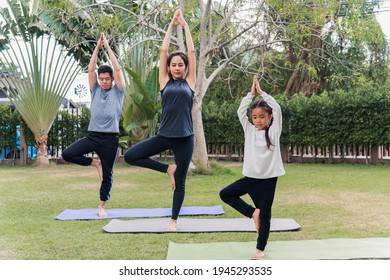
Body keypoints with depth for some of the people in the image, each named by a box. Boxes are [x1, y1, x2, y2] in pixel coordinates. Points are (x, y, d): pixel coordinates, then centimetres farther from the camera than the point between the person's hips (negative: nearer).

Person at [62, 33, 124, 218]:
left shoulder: (117, 92, 3)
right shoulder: (95, 90, 10)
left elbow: (117, 69, -5)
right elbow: (90, 69, 2)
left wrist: (108, 47, -3)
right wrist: (97, 47, -2)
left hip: (110, 138, -3)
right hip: (92, 135, 3)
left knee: (107, 174, 4)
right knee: (67, 154, -13)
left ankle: (102, 206, 19)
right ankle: (95, 163, 8)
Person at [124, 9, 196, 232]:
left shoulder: (189, 82, 6)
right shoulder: (165, 82, 7)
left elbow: (192, 52, 5)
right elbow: (163, 51, 6)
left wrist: (185, 26, 10)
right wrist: (171, 26, 10)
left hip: (185, 138, -1)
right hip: (164, 136, 2)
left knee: (180, 182, 6)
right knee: (130, 156, -10)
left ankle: (174, 220, 23)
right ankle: (167, 169, 7)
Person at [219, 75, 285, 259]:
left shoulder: (274, 131, -2)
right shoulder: (249, 130, 5)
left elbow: (277, 109, -11)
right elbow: (240, 111, -2)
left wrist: (262, 93, -6)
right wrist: (251, 93, -5)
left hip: (268, 179, -3)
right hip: (250, 177, 4)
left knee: (265, 214, 3)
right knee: (225, 194, -5)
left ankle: (260, 249, 16)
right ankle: (253, 213, 5)